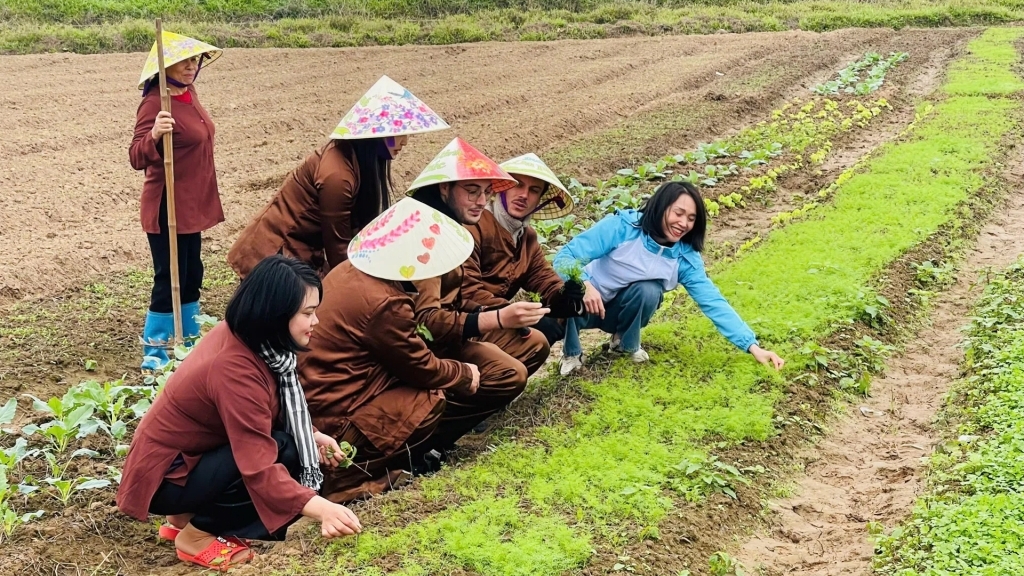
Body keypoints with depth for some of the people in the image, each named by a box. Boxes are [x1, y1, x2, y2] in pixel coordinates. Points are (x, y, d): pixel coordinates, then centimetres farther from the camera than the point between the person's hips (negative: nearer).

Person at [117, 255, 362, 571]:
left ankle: (189, 516, 8)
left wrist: (311, 435, 1)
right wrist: (319, 507, -42)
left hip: (188, 453, 9)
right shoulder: (234, 369, -31)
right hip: (163, 477, -9)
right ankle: (197, 535, -6)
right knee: (282, 451, -21)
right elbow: (260, 467, -35)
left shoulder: (244, 334, -5)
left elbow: (281, 409, 13)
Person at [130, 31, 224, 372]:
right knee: (169, 280, -2)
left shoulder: (189, 93, 4)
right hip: (167, 208, -9)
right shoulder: (156, 102, -21)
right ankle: (153, 354, 10)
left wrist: (205, 202, 20)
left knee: (192, 275, 18)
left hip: (192, 205, 9)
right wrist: (154, 135, -48)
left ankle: (190, 342, 32)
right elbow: (137, 159, -27)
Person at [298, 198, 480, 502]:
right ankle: (349, 471, -3)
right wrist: (465, 375, 8)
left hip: (315, 396, 9)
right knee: (435, 400, -4)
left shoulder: (348, 270, 4)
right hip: (335, 418, -9)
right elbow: (421, 368, -9)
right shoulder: (385, 303, -23)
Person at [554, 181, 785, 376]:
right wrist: (584, 284, -46)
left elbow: (714, 303, -18)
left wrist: (753, 346, -27)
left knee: (648, 290, -31)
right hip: (584, 303, -2)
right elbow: (566, 256, -25)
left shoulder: (685, 258, -14)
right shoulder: (622, 226, -24)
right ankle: (572, 353, -6)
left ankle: (626, 344, 0)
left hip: (620, 312, 3)